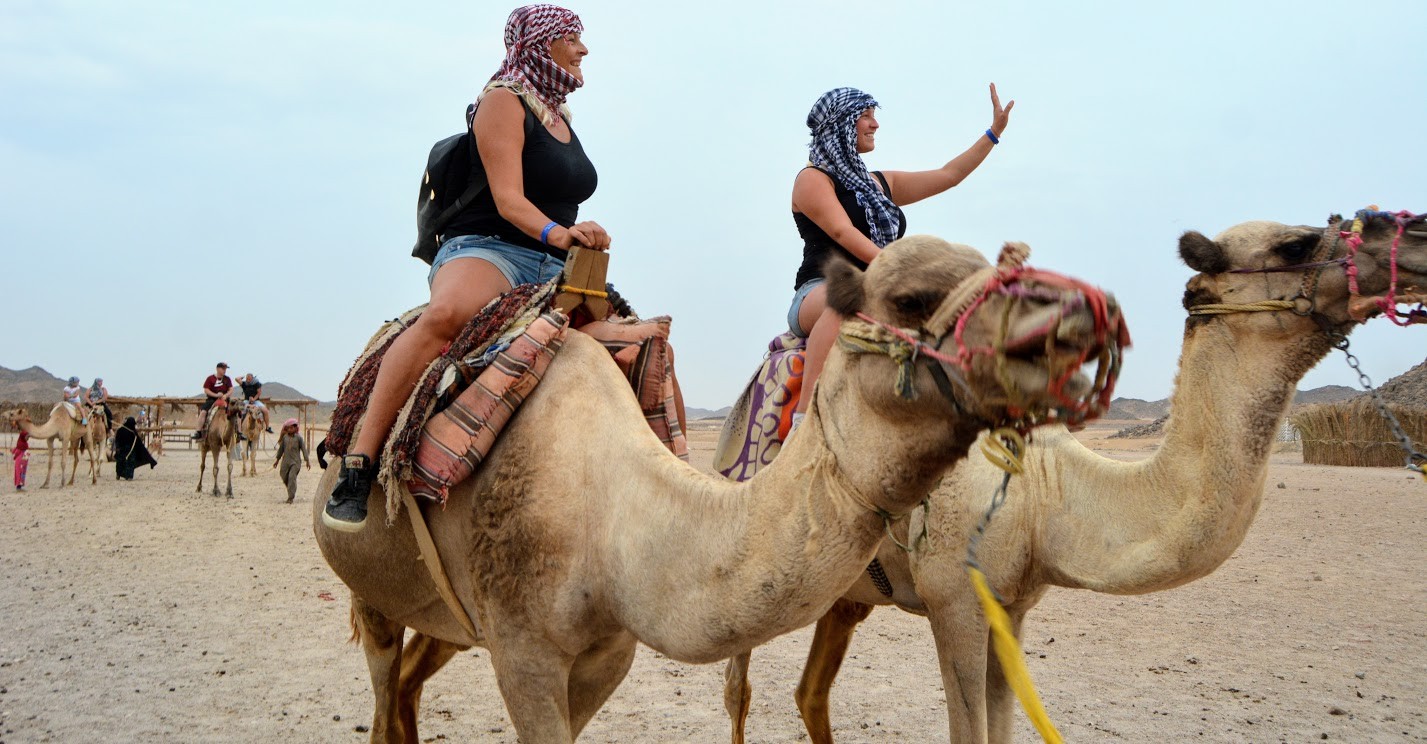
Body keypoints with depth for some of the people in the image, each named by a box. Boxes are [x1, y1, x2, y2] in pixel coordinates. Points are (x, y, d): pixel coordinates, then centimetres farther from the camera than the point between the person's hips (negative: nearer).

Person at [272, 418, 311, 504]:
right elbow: (281, 448, 16)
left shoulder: (298, 437, -3)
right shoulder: (285, 437, 6)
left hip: (295, 461, -4)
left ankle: (291, 498, -13)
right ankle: (292, 492, 30)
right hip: (285, 460, 4)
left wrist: (307, 460, -2)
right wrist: (277, 459, 19)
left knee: (292, 477, -14)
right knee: (284, 477, 6)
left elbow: (303, 449, 0)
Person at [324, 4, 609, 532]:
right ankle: (359, 464, -40)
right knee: (445, 313, -41)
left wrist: (579, 242, 21)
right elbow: (507, 198, -15)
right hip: (483, 250, -8)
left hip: (551, 270, 8)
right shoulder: (503, 100, -2)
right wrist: (555, 232, -31)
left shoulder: (560, 115, 21)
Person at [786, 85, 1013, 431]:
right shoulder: (813, 178, 1)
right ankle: (804, 416, -49)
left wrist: (994, 131, 25)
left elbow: (948, 175, 26)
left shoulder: (881, 182, 24)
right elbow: (842, 232, -15)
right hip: (819, 293, -8)